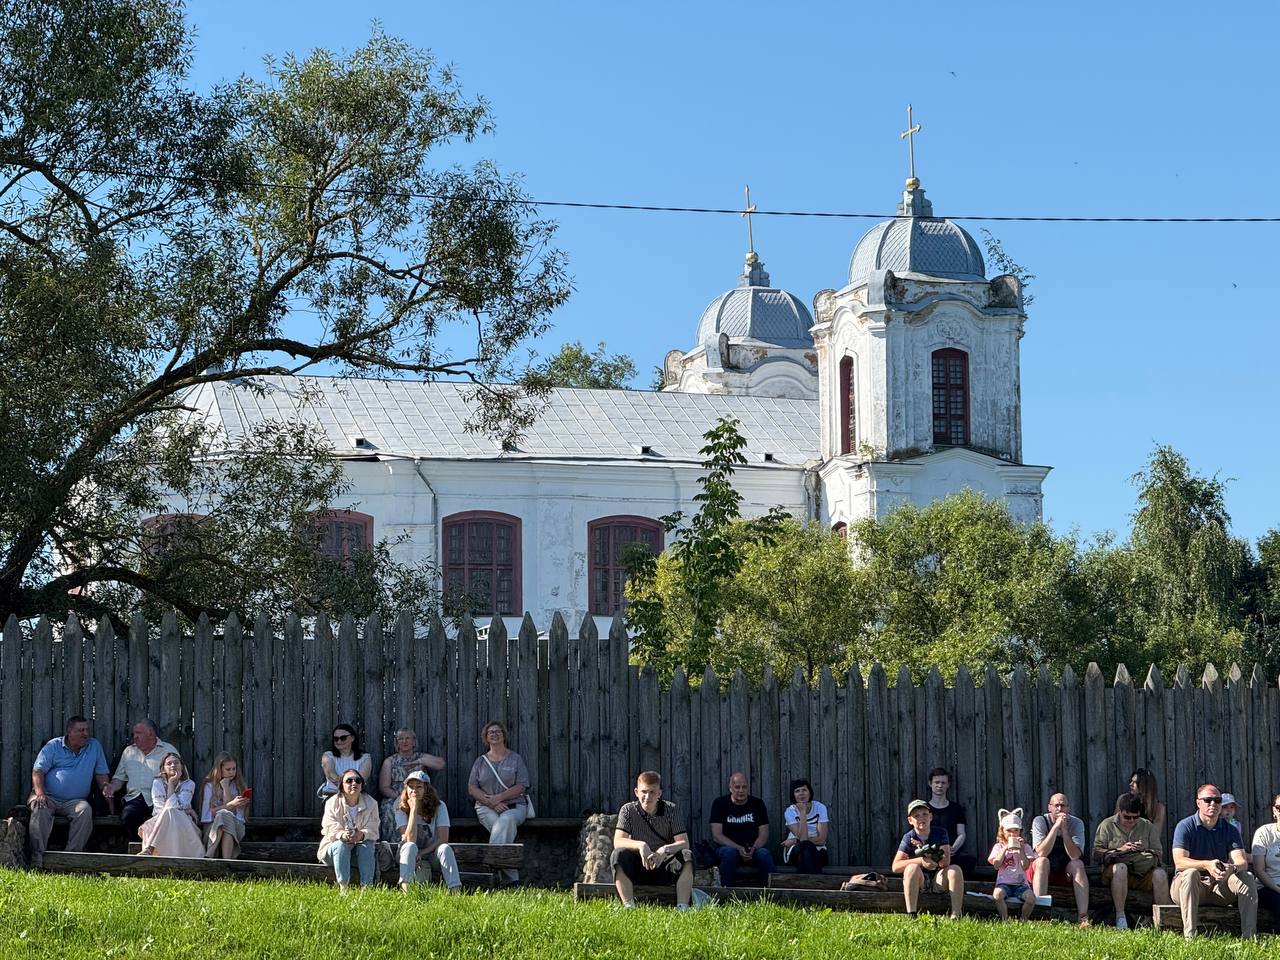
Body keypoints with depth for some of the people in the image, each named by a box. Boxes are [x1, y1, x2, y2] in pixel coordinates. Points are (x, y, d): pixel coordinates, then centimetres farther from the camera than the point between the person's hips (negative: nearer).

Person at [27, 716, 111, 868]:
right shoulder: (53, 746, 7)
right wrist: (40, 793, -17)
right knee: (40, 810, -34)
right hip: (49, 797, -2)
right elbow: (38, 771, 0)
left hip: (74, 801, 2)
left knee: (85, 810, -31)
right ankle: (37, 859, -37)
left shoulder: (95, 746, 15)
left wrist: (105, 786, -6)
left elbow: (101, 773, 18)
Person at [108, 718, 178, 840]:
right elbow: (119, 777, 26)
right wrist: (112, 788, 5)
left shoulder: (169, 750, 11)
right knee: (128, 817, -30)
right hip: (135, 798, 3)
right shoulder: (129, 751, 24)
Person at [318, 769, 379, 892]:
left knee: (367, 846, -31)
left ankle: (366, 887, -38)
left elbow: (372, 830, -12)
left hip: (362, 842, 1)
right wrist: (343, 835, -41)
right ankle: (343, 887, -40)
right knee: (340, 845, -34)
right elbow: (330, 829, -18)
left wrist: (362, 835, -37)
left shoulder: (371, 803, -2)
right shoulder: (332, 803, -7)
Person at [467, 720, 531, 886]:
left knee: (506, 820, -38)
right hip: (486, 808, 1)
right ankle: (512, 877, -38)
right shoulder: (480, 761, 16)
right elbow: (472, 788, 6)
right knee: (505, 828, -31)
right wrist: (491, 802, -11)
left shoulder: (515, 759, 10)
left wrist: (498, 797, -14)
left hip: (514, 805, -1)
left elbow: (521, 787, 0)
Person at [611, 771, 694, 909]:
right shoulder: (628, 810, -6)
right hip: (638, 866, 0)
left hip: (664, 866, 0)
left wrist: (665, 850, -34)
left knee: (687, 855, -28)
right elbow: (618, 842, -17)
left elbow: (684, 843, -13)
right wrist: (640, 845, -37)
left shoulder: (671, 810, -4)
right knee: (618, 855, -29)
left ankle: (682, 907, -31)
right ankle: (629, 906, -31)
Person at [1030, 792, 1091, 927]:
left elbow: (1075, 856, -23)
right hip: (1043, 870, -1)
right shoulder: (1040, 821, -12)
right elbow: (1041, 853, -27)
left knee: (1078, 864, -28)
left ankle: (1083, 917, -37)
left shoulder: (1076, 823, -9)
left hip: (1067, 872, 1)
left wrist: (1064, 829, -28)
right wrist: (1056, 826, -30)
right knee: (1042, 861, -32)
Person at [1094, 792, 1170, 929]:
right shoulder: (1107, 825, 7)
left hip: (1143, 872, 2)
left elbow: (1159, 853, 10)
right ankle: (1120, 917, -35)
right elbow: (1097, 853, -2)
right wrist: (1120, 850, -14)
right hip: (1115, 871, -2)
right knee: (1120, 867, -38)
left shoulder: (1148, 826, 14)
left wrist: (1145, 850, -10)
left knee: (1160, 874, -29)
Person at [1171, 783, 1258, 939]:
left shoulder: (1230, 830, 6)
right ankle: (1189, 936, -44)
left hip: (1220, 885, 4)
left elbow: (1242, 862, -9)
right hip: (1187, 885, -4)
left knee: (1247, 877, -21)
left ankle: (1249, 937, -27)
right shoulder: (1185, 826, -5)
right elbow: (1179, 862, -19)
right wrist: (1207, 865, -37)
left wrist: (1233, 868, -35)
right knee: (1190, 873, -36)